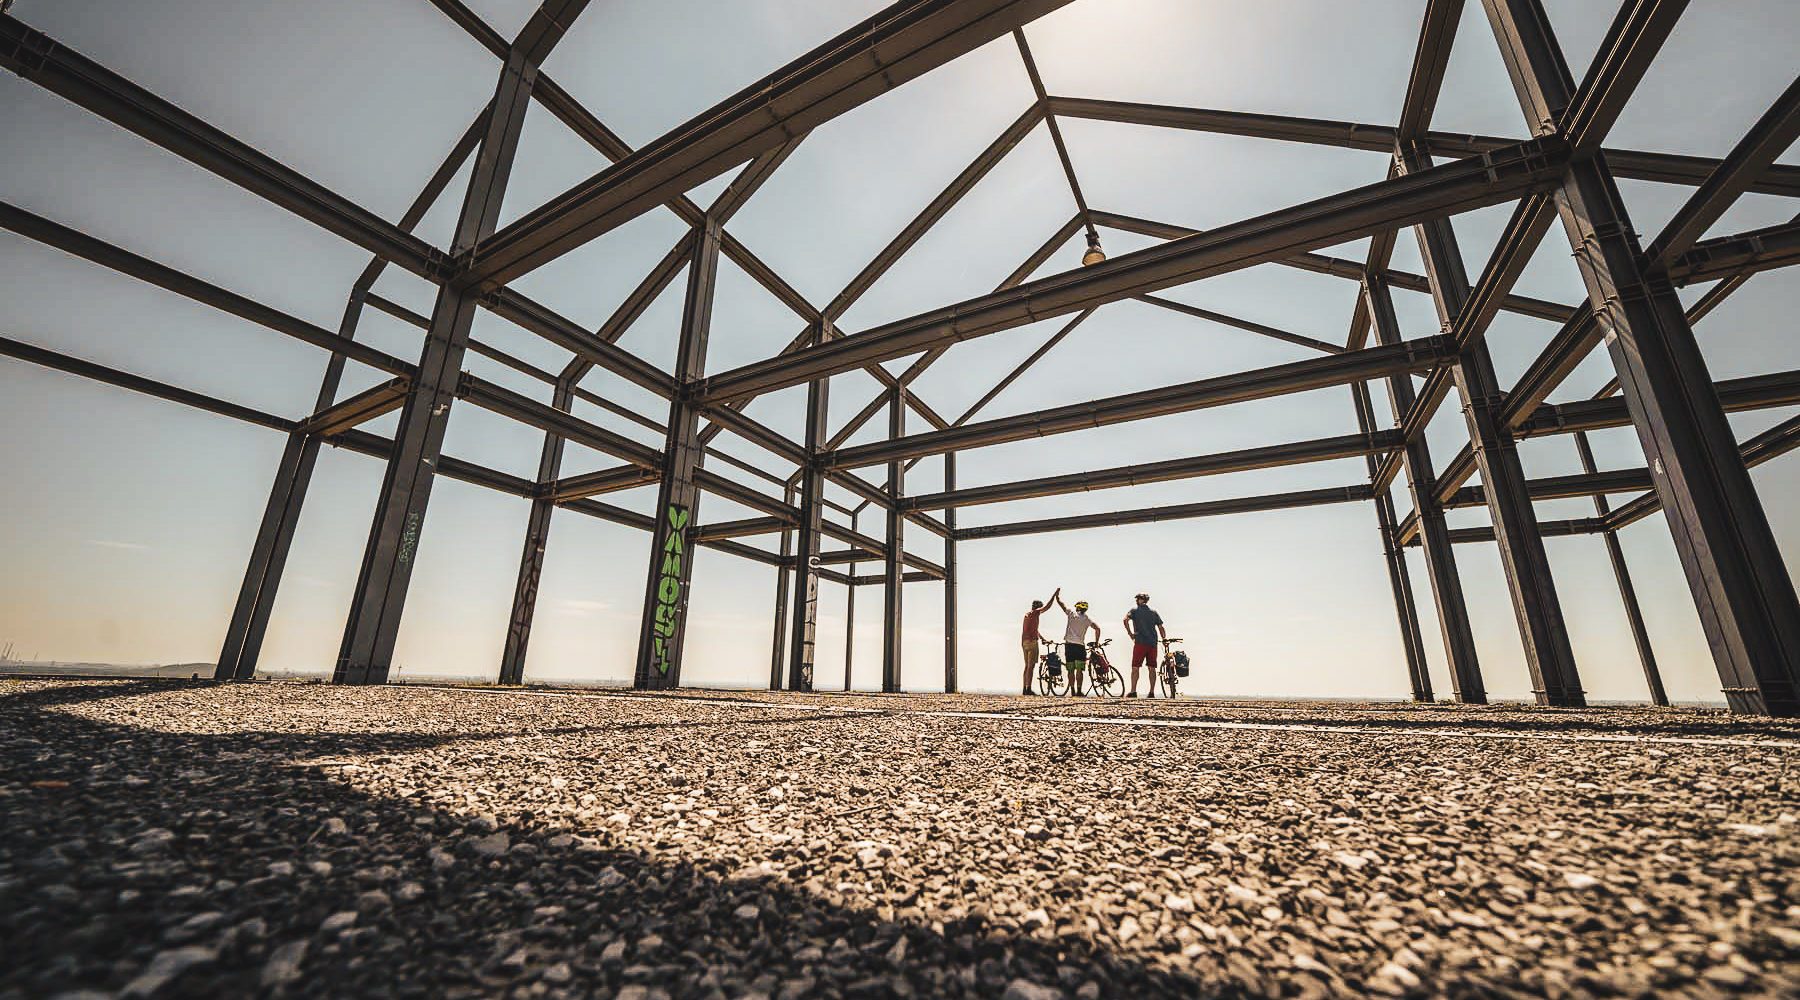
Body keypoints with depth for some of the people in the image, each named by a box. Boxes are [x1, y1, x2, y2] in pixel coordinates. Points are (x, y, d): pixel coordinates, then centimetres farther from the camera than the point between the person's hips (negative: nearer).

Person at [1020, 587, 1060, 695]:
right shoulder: (1035, 613, -6)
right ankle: (1028, 689, -12)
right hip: (1032, 641, -9)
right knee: (1031, 666, -9)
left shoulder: (1027, 614, 19)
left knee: (1027, 666, 11)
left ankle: (1025, 689, 11)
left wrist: (1042, 637, 28)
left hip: (1024, 641, 9)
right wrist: (1055, 594, -1)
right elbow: (1047, 606, -7)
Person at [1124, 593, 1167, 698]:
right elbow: (1161, 627, 11)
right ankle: (1152, 692, 7)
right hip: (1153, 643, 4)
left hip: (1140, 642, -4)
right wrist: (1164, 638, 21)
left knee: (1135, 667, -2)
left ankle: (1133, 691, -8)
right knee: (1152, 668, 8)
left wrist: (1130, 633, -7)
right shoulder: (1154, 612, 16)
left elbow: (1125, 620, -13)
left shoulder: (1134, 610, 4)